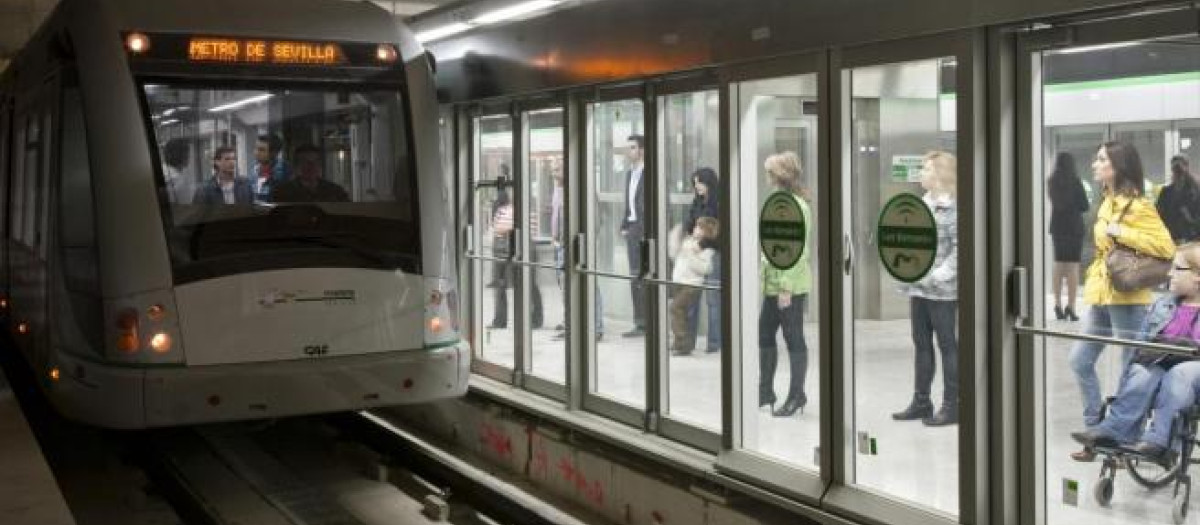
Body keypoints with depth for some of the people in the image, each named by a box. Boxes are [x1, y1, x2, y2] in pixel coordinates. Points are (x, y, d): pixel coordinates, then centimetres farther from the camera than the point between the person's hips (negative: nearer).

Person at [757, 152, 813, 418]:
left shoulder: (796, 207, -16)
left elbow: (796, 252, -19)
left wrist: (786, 288, -21)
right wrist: (762, 272, 16)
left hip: (790, 286, -9)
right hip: (773, 285, 9)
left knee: (794, 340, 1)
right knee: (764, 335, 13)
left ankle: (797, 395, 11)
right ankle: (766, 390, 24)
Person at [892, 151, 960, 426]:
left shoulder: (951, 207, -13)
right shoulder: (923, 204, 11)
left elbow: (959, 248, -17)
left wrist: (940, 275, -21)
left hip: (942, 291, -8)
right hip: (918, 288, 8)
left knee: (947, 345, 2)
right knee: (921, 344, 14)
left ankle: (951, 406, 11)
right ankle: (921, 401, 24)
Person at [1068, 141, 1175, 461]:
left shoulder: (1137, 207, -13)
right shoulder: (1107, 203, 12)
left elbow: (1166, 247, -22)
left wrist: (1121, 232, -21)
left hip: (1127, 300, -9)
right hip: (1101, 296, 9)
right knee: (1080, 361, 12)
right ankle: (1097, 431, 21)